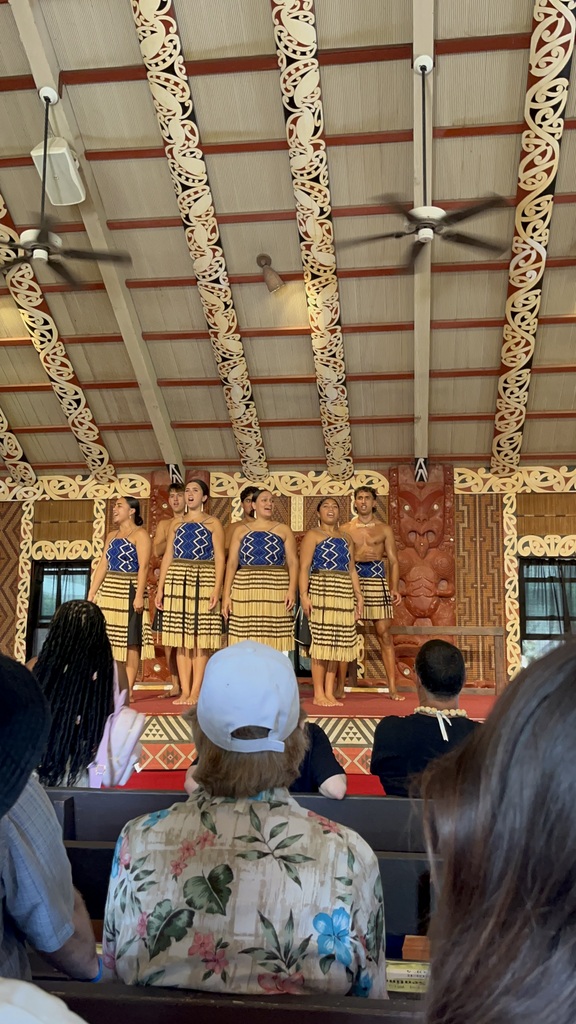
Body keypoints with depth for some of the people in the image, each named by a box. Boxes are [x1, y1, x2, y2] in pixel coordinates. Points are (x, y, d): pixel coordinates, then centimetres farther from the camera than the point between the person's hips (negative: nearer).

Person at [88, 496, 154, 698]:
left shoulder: (139, 534, -3)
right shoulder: (111, 536, 17)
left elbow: (143, 567, -12)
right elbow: (103, 566, 15)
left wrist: (139, 595, -21)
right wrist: (92, 593, 9)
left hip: (129, 592, -7)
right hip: (109, 591, 7)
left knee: (130, 640, -4)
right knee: (112, 640, 6)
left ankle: (128, 690, -2)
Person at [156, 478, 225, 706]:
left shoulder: (213, 524, 5)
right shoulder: (176, 524, 15)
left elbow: (219, 558, -1)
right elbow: (167, 557, 13)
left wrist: (217, 589, -12)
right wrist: (160, 588, 5)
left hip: (203, 582, -3)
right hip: (177, 582, 3)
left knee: (201, 638, -4)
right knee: (182, 638, 3)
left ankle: (196, 691, 0)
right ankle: (184, 691, 7)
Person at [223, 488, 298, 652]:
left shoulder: (284, 530, 10)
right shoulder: (242, 530, 12)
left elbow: (293, 562, 3)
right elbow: (232, 563, 7)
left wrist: (292, 590, -11)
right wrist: (226, 594, -2)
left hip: (276, 592, -1)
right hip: (246, 591, 1)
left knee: (273, 643, -3)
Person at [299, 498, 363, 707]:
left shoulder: (345, 538, 20)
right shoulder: (313, 535, 3)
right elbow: (304, 568, -5)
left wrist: (358, 595, 11)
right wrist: (304, 595, -16)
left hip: (344, 595, 5)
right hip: (321, 591, -5)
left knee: (337, 642, 4)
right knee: (321, 641, -6)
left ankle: (330, 692, 10)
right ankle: (318, 694, -1)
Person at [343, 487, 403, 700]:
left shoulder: (384, 529, 10)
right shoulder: (345, 530, 10)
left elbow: (393, 560, 7)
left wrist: (395, 587, -4)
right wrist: (356, 558, -11)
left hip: (377, 581, 0)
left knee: (384, 633, -4)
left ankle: (392, 688, -1)